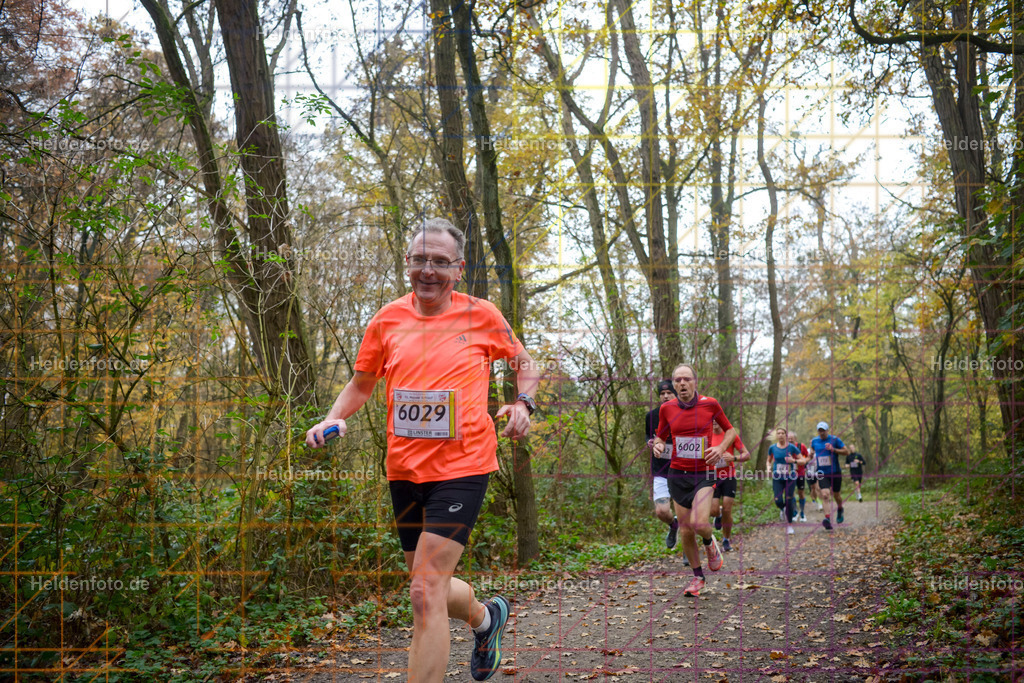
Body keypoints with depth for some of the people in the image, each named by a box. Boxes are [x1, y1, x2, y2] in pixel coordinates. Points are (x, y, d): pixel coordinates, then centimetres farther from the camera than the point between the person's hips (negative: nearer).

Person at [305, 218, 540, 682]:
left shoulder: (481, 316, -1)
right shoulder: (388, 319, 5)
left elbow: (524, 363, 14)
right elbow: (361, 384, 15)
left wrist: (523, 403, -5)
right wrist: (333, 419, -4)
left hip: (461, 468, -4)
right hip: (404, 470, 5)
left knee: (426, 593, -14)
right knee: (430, 588, 17)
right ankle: (486, 616, 50)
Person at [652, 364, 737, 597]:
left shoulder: (710, 404, -4)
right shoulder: (667, 408, 1)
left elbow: (730, 430, 9)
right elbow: (660, 436, 15)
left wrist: (721, 448, -10)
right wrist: (658, 445, -8)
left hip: (704, 474, -2)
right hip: (677, 475, 2)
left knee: (699, 523, -20)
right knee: (685, 531, 3)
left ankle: (709, 543, 18)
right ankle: (698, 577, 24)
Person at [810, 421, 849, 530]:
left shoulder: (835, 439, -6)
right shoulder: (814, 441, 4)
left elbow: (846, 451, -5)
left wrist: (833, 449, -18)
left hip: (835, 472, -1)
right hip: (822, 473, 1)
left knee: (836, 495, 11)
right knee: (825, 495, -16)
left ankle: (840, 509, 44)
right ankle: (828, 519, -23)